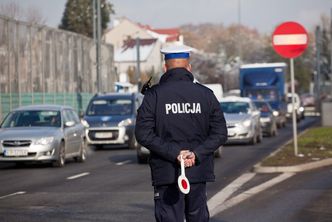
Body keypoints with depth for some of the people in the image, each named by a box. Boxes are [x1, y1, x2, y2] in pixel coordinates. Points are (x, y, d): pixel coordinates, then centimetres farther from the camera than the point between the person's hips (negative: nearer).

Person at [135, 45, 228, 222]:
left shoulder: (154, 95, -3)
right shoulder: (205, 94, 4)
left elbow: (143, 134, -11)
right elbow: (220, 134, 0)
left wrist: (173, 152, -13)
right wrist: (197, 154, -9)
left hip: (166, 172, -2)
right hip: (198, 172, 2)